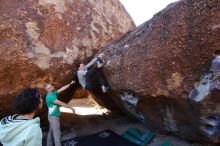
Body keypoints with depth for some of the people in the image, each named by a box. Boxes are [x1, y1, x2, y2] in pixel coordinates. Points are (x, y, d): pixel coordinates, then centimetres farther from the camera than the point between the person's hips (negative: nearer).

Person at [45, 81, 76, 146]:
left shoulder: (53, 93, 5)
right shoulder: (50, 96, -22)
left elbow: (62, 89, 11)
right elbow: (61, 103, -21)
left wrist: (70, 84, 11)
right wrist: (71, 108, -15)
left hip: (53, 116, 9)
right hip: (53, 117, -9)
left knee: (51, 132, 17)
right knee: (56, 133, -6)